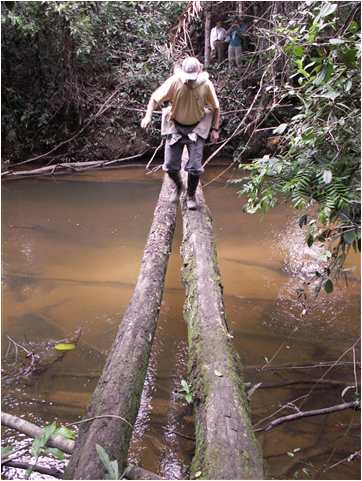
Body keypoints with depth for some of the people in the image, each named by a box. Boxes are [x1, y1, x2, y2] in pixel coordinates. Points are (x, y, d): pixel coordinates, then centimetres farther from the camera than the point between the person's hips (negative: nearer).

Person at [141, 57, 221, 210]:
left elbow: (216, 108, -2)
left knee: (195, 167, -5)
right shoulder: (174, 82, -20)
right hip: (175, 126, 1)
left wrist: (215, 129, -6)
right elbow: (155, 98, -12)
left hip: (196, 128, -1)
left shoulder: (206, 85, -17)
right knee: (170, 166, 3)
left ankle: (191, 195, 20)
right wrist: (148, 116, -27)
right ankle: (178, 186, 36)